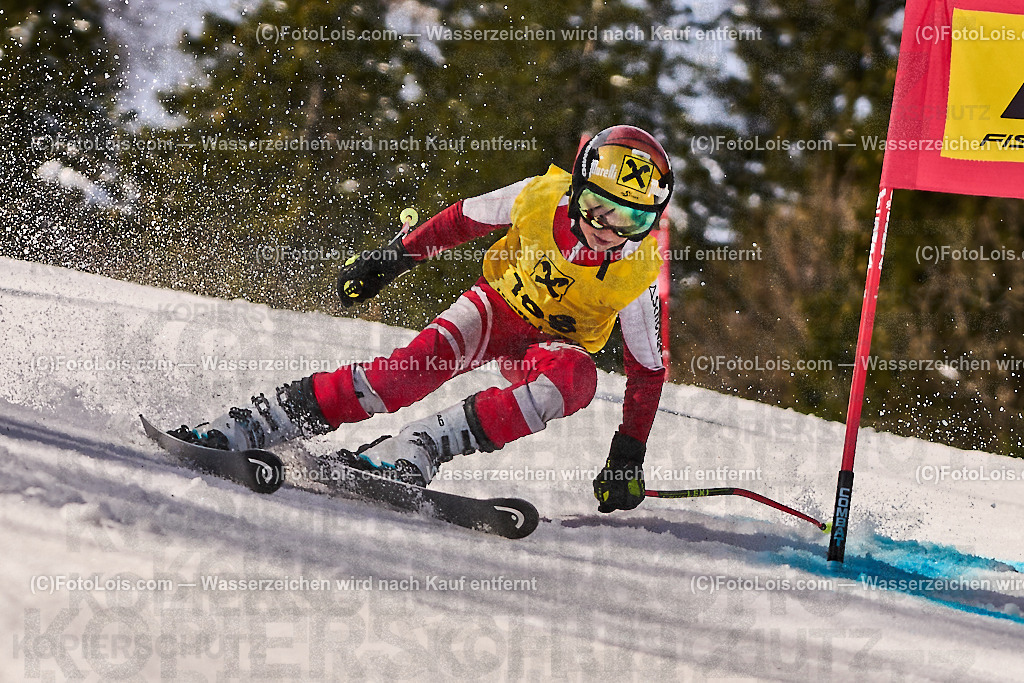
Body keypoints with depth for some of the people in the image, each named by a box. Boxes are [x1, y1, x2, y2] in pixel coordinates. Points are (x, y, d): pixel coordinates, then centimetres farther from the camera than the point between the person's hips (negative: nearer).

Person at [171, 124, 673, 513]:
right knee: (423, 362, -30)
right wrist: (394, 257, 3)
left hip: (559, 343, 0)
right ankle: (249, 426, -33)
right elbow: (464, 219, -2)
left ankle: (408, 452, -43)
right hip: (499, 304, 0)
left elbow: (648, 369, -11)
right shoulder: (541, 197, -22)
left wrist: (628, 457, -14)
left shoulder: (640, 275, -23)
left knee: (577, 379, -37)